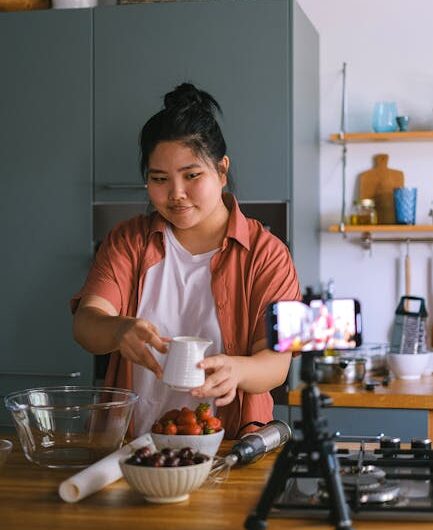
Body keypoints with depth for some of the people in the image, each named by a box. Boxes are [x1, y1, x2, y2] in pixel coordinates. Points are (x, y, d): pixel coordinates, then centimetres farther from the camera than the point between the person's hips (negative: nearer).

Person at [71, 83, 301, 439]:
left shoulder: (266, 252, 3)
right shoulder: (129, 241, 11)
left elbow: (276, 362, -6)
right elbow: (86, 322, -4)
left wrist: (235, 370, -29)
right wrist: (120, 330, -28)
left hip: (228, 449, -3)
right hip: (134, 446, 4)